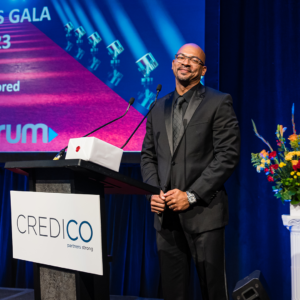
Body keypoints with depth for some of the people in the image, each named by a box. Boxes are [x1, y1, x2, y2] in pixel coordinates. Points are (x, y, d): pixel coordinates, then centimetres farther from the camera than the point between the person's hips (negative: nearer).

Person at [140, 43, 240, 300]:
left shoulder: (219, 103, -1)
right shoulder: (158, 109, 15)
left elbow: (228, 155, -9)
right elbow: (148, 156, 15)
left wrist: (191, 195, -14)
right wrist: (153, 192, -2)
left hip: (203, 212, -4)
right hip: (165, 214, 5)